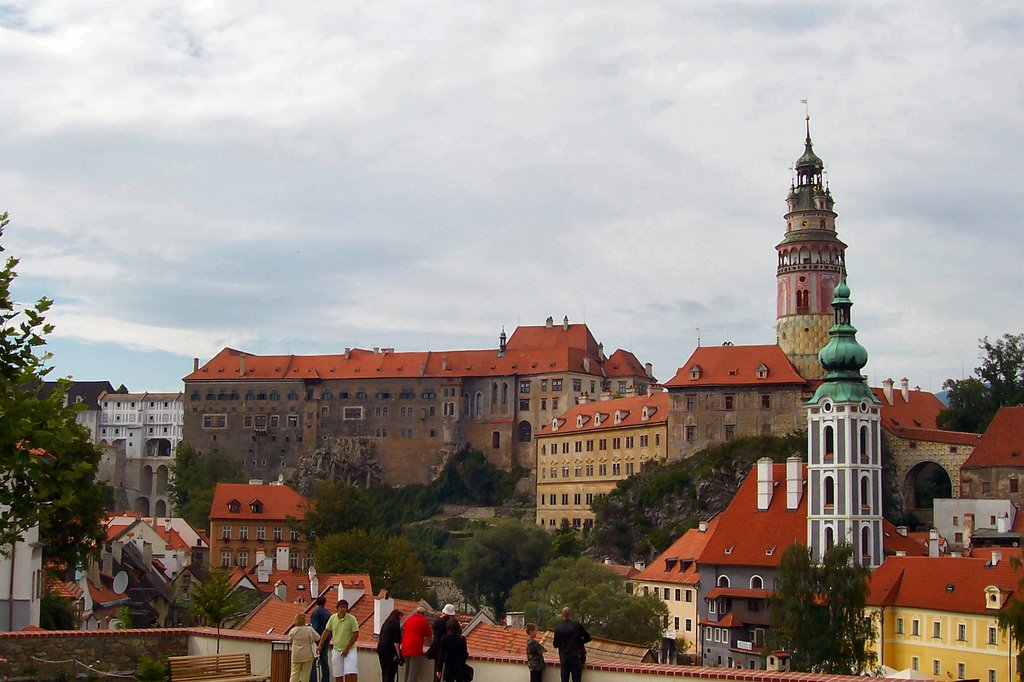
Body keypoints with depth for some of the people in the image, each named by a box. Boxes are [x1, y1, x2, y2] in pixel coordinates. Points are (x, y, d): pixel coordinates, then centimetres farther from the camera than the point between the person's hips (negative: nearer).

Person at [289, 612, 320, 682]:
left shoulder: (293, 630, -9)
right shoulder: (309, 629, -11)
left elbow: (290, 640, 7)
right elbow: (317, 638, 0)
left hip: (296, 656, 0)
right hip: (308, 656, 0)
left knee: (294, 674, 7)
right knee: (306, 674, 6)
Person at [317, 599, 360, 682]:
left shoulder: (352, 619, -11)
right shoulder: (333, 618, 1)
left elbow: (356, 635, -11)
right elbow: (326, 631, 11)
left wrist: (347, 649, -13)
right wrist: (320, 645, 7)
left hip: (350, 650, -4)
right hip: (336, 650, 4)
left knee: (351, 674, -16)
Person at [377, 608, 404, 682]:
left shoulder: (385, 623, 13)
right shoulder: (396, 624, -10)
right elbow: (396, 641, -15)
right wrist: (398, 653, -13)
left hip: (381, 649, 8)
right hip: (390, 650, -8)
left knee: (384, 671, 14)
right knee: (391, 671, -3)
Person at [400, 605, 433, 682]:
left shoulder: (408, 619, 16)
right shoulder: (423, 621, -1)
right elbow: (428, 636, 7)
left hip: (405, 648, 6)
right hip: (415, 649, -6)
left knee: (408, 672, 16)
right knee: (413, 673, -5)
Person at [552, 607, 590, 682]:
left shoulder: (558, 628, -2)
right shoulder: (577, 626, -8)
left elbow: (555, 644, 4)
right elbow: (588, 638, 1)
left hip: (564, 658, 2)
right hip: (576, 657, -2)